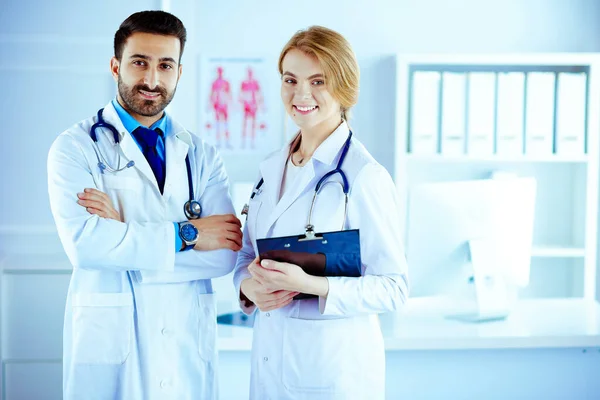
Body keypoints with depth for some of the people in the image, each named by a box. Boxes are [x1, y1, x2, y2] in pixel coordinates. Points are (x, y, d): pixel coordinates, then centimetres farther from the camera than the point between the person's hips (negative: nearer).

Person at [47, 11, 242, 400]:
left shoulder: (203, 156, 7)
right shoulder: (76, 147, -2)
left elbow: (225, 255, -6)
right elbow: (83, 241, -18)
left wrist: (125, 236, -15)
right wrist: (185, 234, -14)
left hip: (188, 347, 3)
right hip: (110, 347, -3)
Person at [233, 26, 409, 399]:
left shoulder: (365, 176, -14)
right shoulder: (272, 168, 6)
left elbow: (393, 287, -14)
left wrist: (312, 285, -25)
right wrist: (249, 287, -7)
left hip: (334, 365, -6)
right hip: (270, 355, 6)